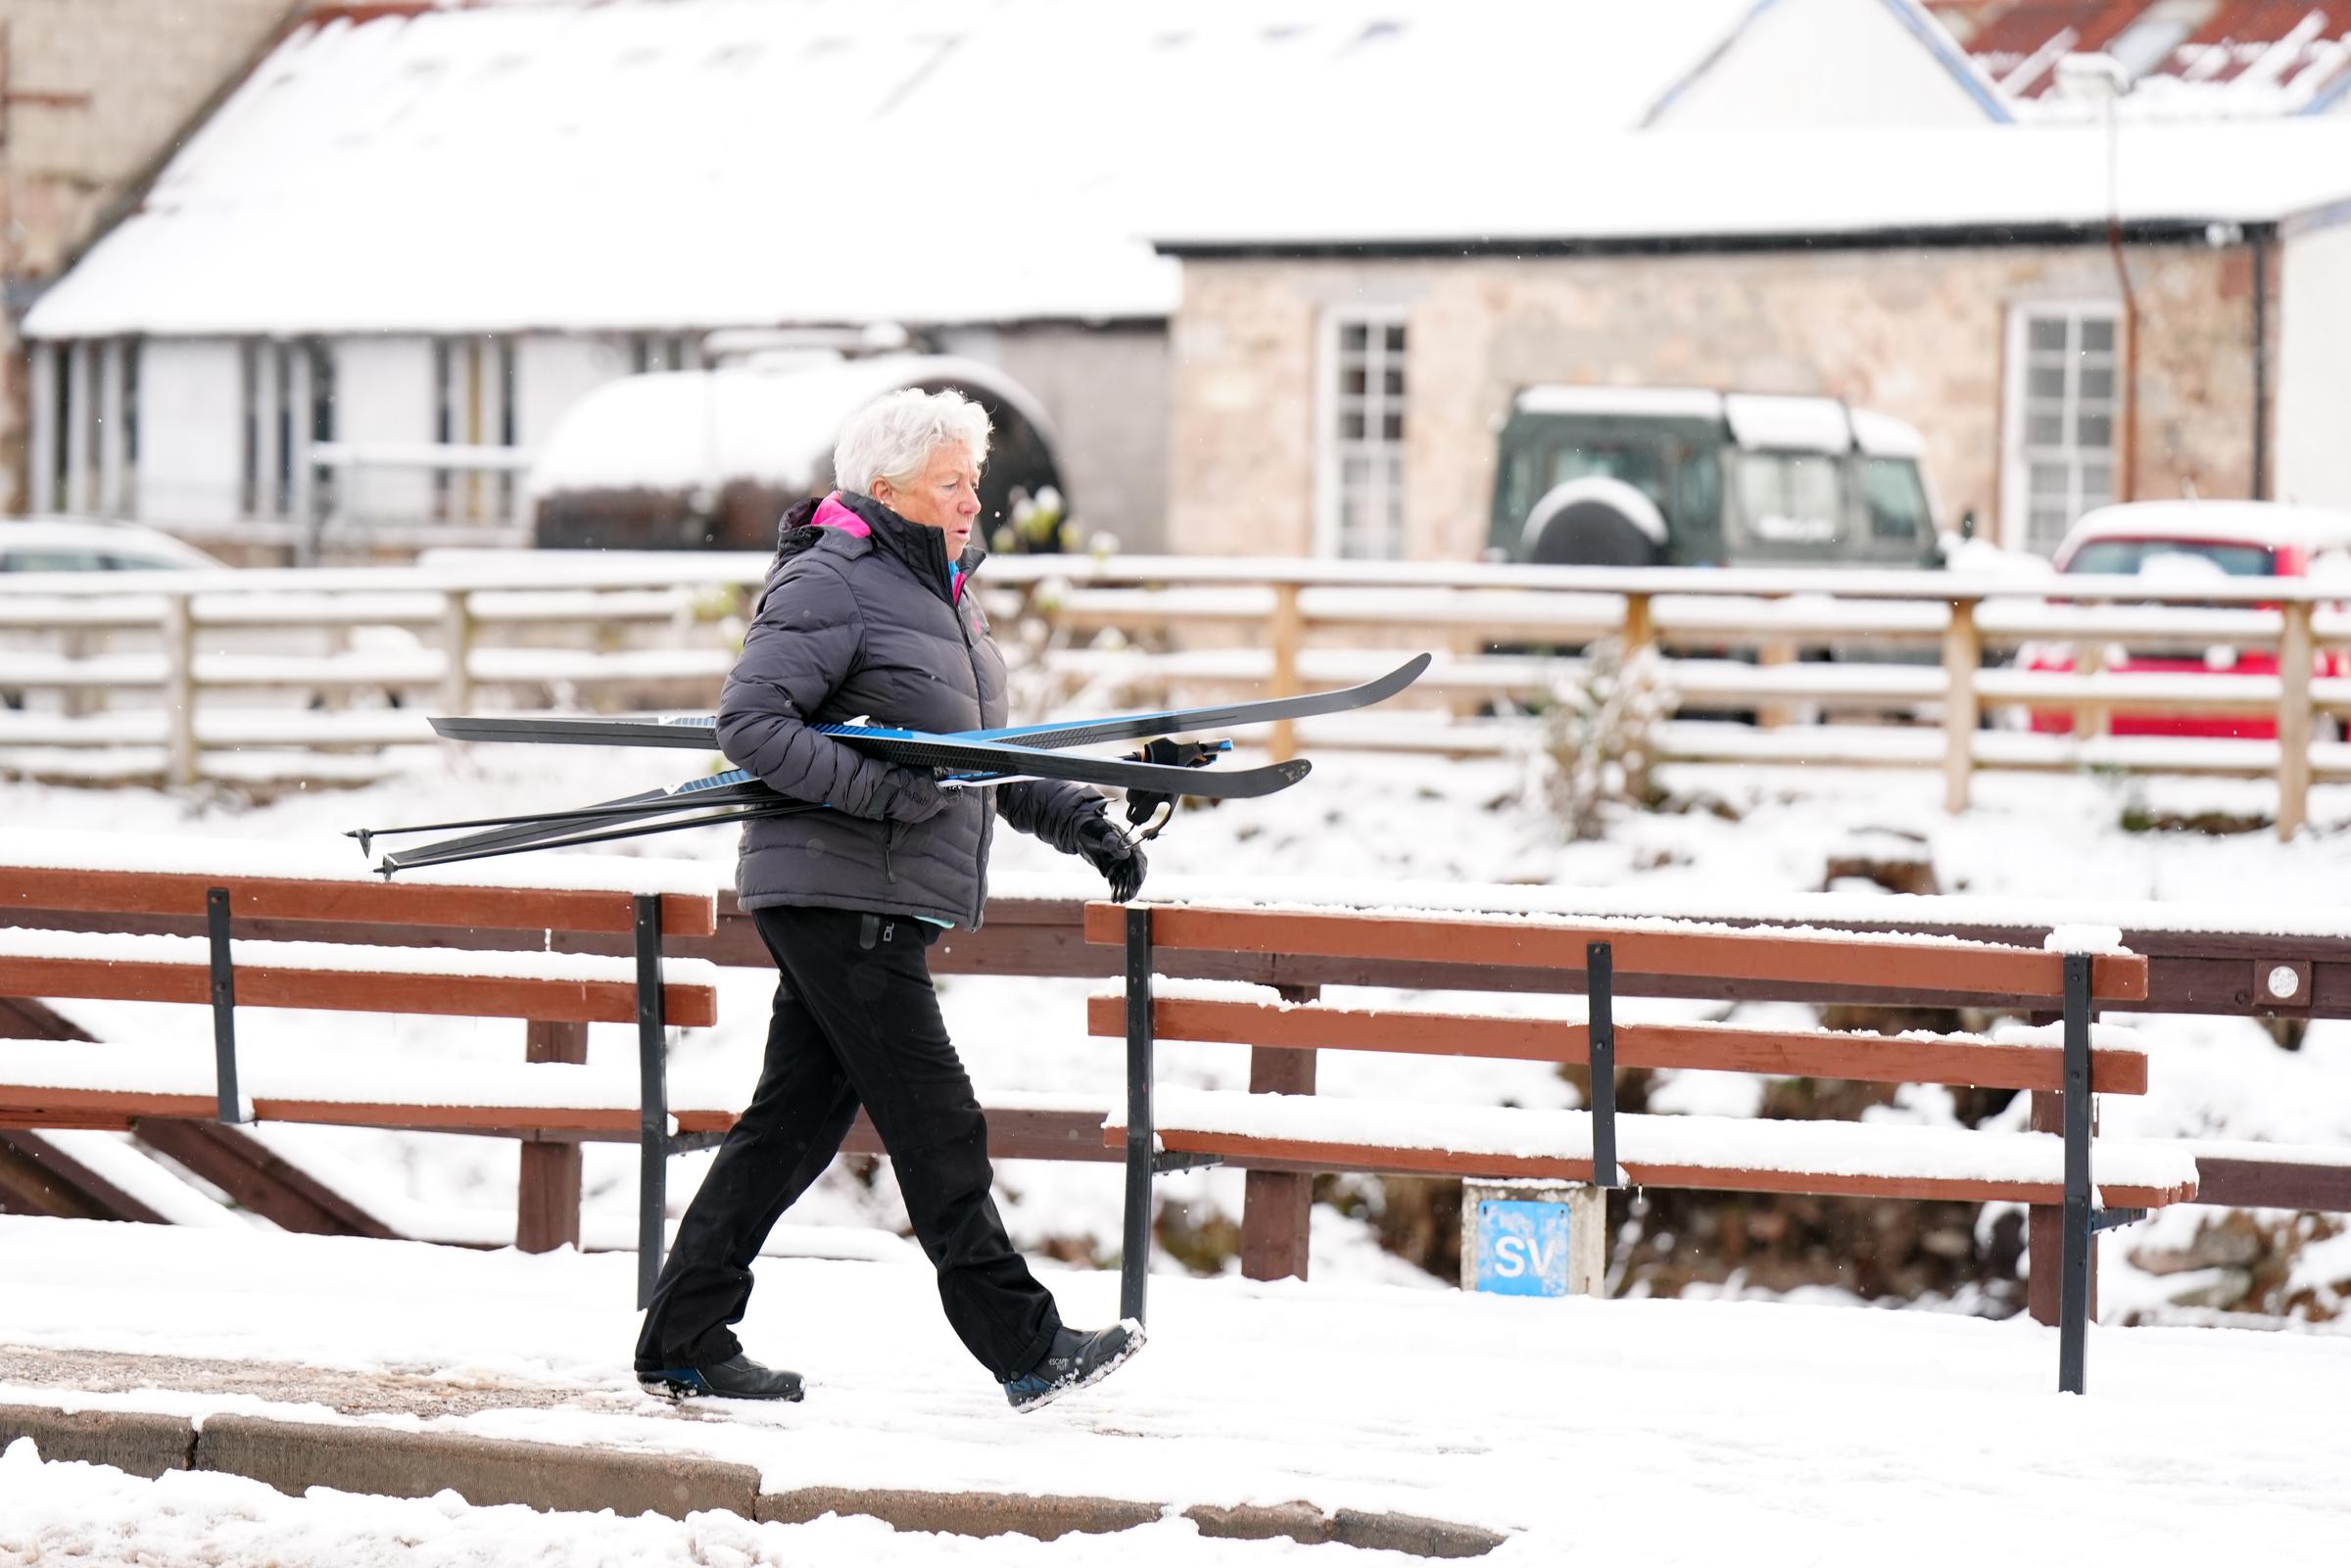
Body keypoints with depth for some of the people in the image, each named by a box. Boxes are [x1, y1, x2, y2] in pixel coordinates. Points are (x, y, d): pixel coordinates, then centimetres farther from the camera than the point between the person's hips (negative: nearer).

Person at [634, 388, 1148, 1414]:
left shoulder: (942, 589, 20)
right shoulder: (830, 582, -11)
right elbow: (750, 722, -19)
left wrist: (1078, 820, 15)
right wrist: (884, 789, -24)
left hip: (889, 900, 10)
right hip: (835, 891, -10)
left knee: (797, 1119, 10)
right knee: (936, 1126, -8)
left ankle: (684, 1342, 15)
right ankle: (1024, 1349, -7)